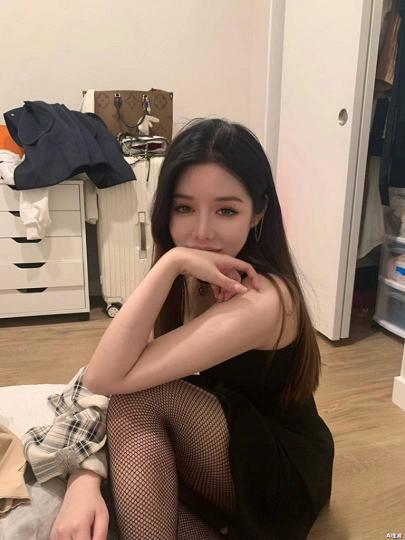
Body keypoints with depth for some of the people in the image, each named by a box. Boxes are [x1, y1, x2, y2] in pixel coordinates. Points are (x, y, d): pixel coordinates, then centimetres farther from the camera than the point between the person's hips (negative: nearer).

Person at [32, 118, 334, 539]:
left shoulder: (263, 300, -31)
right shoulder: (184, 280, -8)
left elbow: (105, 380, -33)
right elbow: (106, 378, -13)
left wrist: (171, 263, -35)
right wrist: (84, 482, -27)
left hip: (283, 478, -5)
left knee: (140, 397, -26)